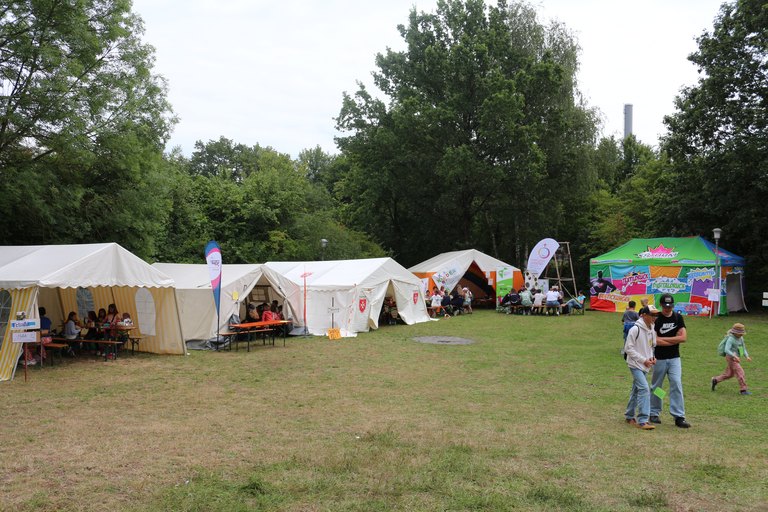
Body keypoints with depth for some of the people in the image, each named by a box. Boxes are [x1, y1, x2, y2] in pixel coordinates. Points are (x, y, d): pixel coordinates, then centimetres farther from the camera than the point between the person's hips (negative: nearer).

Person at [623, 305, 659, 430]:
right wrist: (643, 360, -17)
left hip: (645, 366, 8)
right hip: (635, 364, -8)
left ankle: (629, 416, 26)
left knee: (636, 390, 14)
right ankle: (642, 420, -15)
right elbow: (628, 348, -15)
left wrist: (652, 358, 0)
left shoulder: (652, 330, 7)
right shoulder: (635, 329, -16)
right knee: (644, 389, -16)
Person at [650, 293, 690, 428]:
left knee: (677, 385, -6)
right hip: (659, 359, -2)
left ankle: (679, 417, -4)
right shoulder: (656, 319, -8)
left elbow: (683, 337, -6)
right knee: (656, 386, 8)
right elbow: (654, 341, -17)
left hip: (674, 358, 2)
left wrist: (663, 339, -11)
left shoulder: (678, 317, 3)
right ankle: (654, 413, 22)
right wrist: (675, 339, -11)